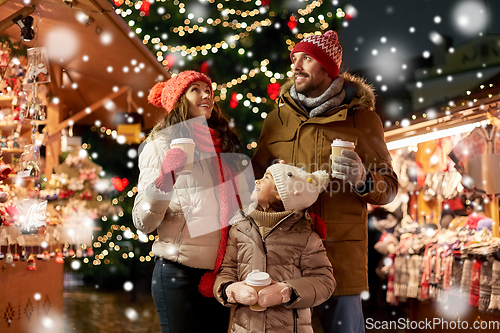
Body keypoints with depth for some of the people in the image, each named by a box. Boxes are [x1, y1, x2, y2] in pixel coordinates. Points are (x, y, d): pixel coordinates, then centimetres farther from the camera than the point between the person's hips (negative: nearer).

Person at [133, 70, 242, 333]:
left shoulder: (226, 143, 12)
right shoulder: (159, 145, -2)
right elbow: (143, 223, -9)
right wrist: (164, 180, -24)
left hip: (227, 271, 5)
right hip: (180, 275, -4)